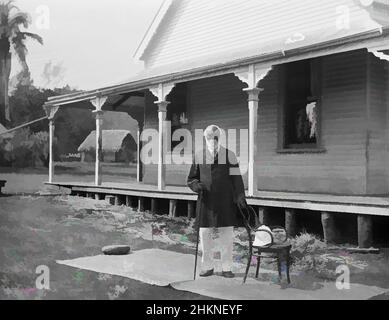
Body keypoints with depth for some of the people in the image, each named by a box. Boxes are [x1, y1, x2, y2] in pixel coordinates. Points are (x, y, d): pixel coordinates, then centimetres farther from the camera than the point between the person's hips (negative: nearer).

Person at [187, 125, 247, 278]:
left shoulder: (229, 155, 3)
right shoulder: (199, 156, 7)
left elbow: (236, 178, 3)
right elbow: (191, 178, 14)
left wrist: (240, 197, -6)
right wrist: (196, 185, -8)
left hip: (226, 203, -1)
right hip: (206, 203, 1)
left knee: (227, 237, 3)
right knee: (205, 235, 3)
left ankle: (227, 268, 15)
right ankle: (207, 267, 18)